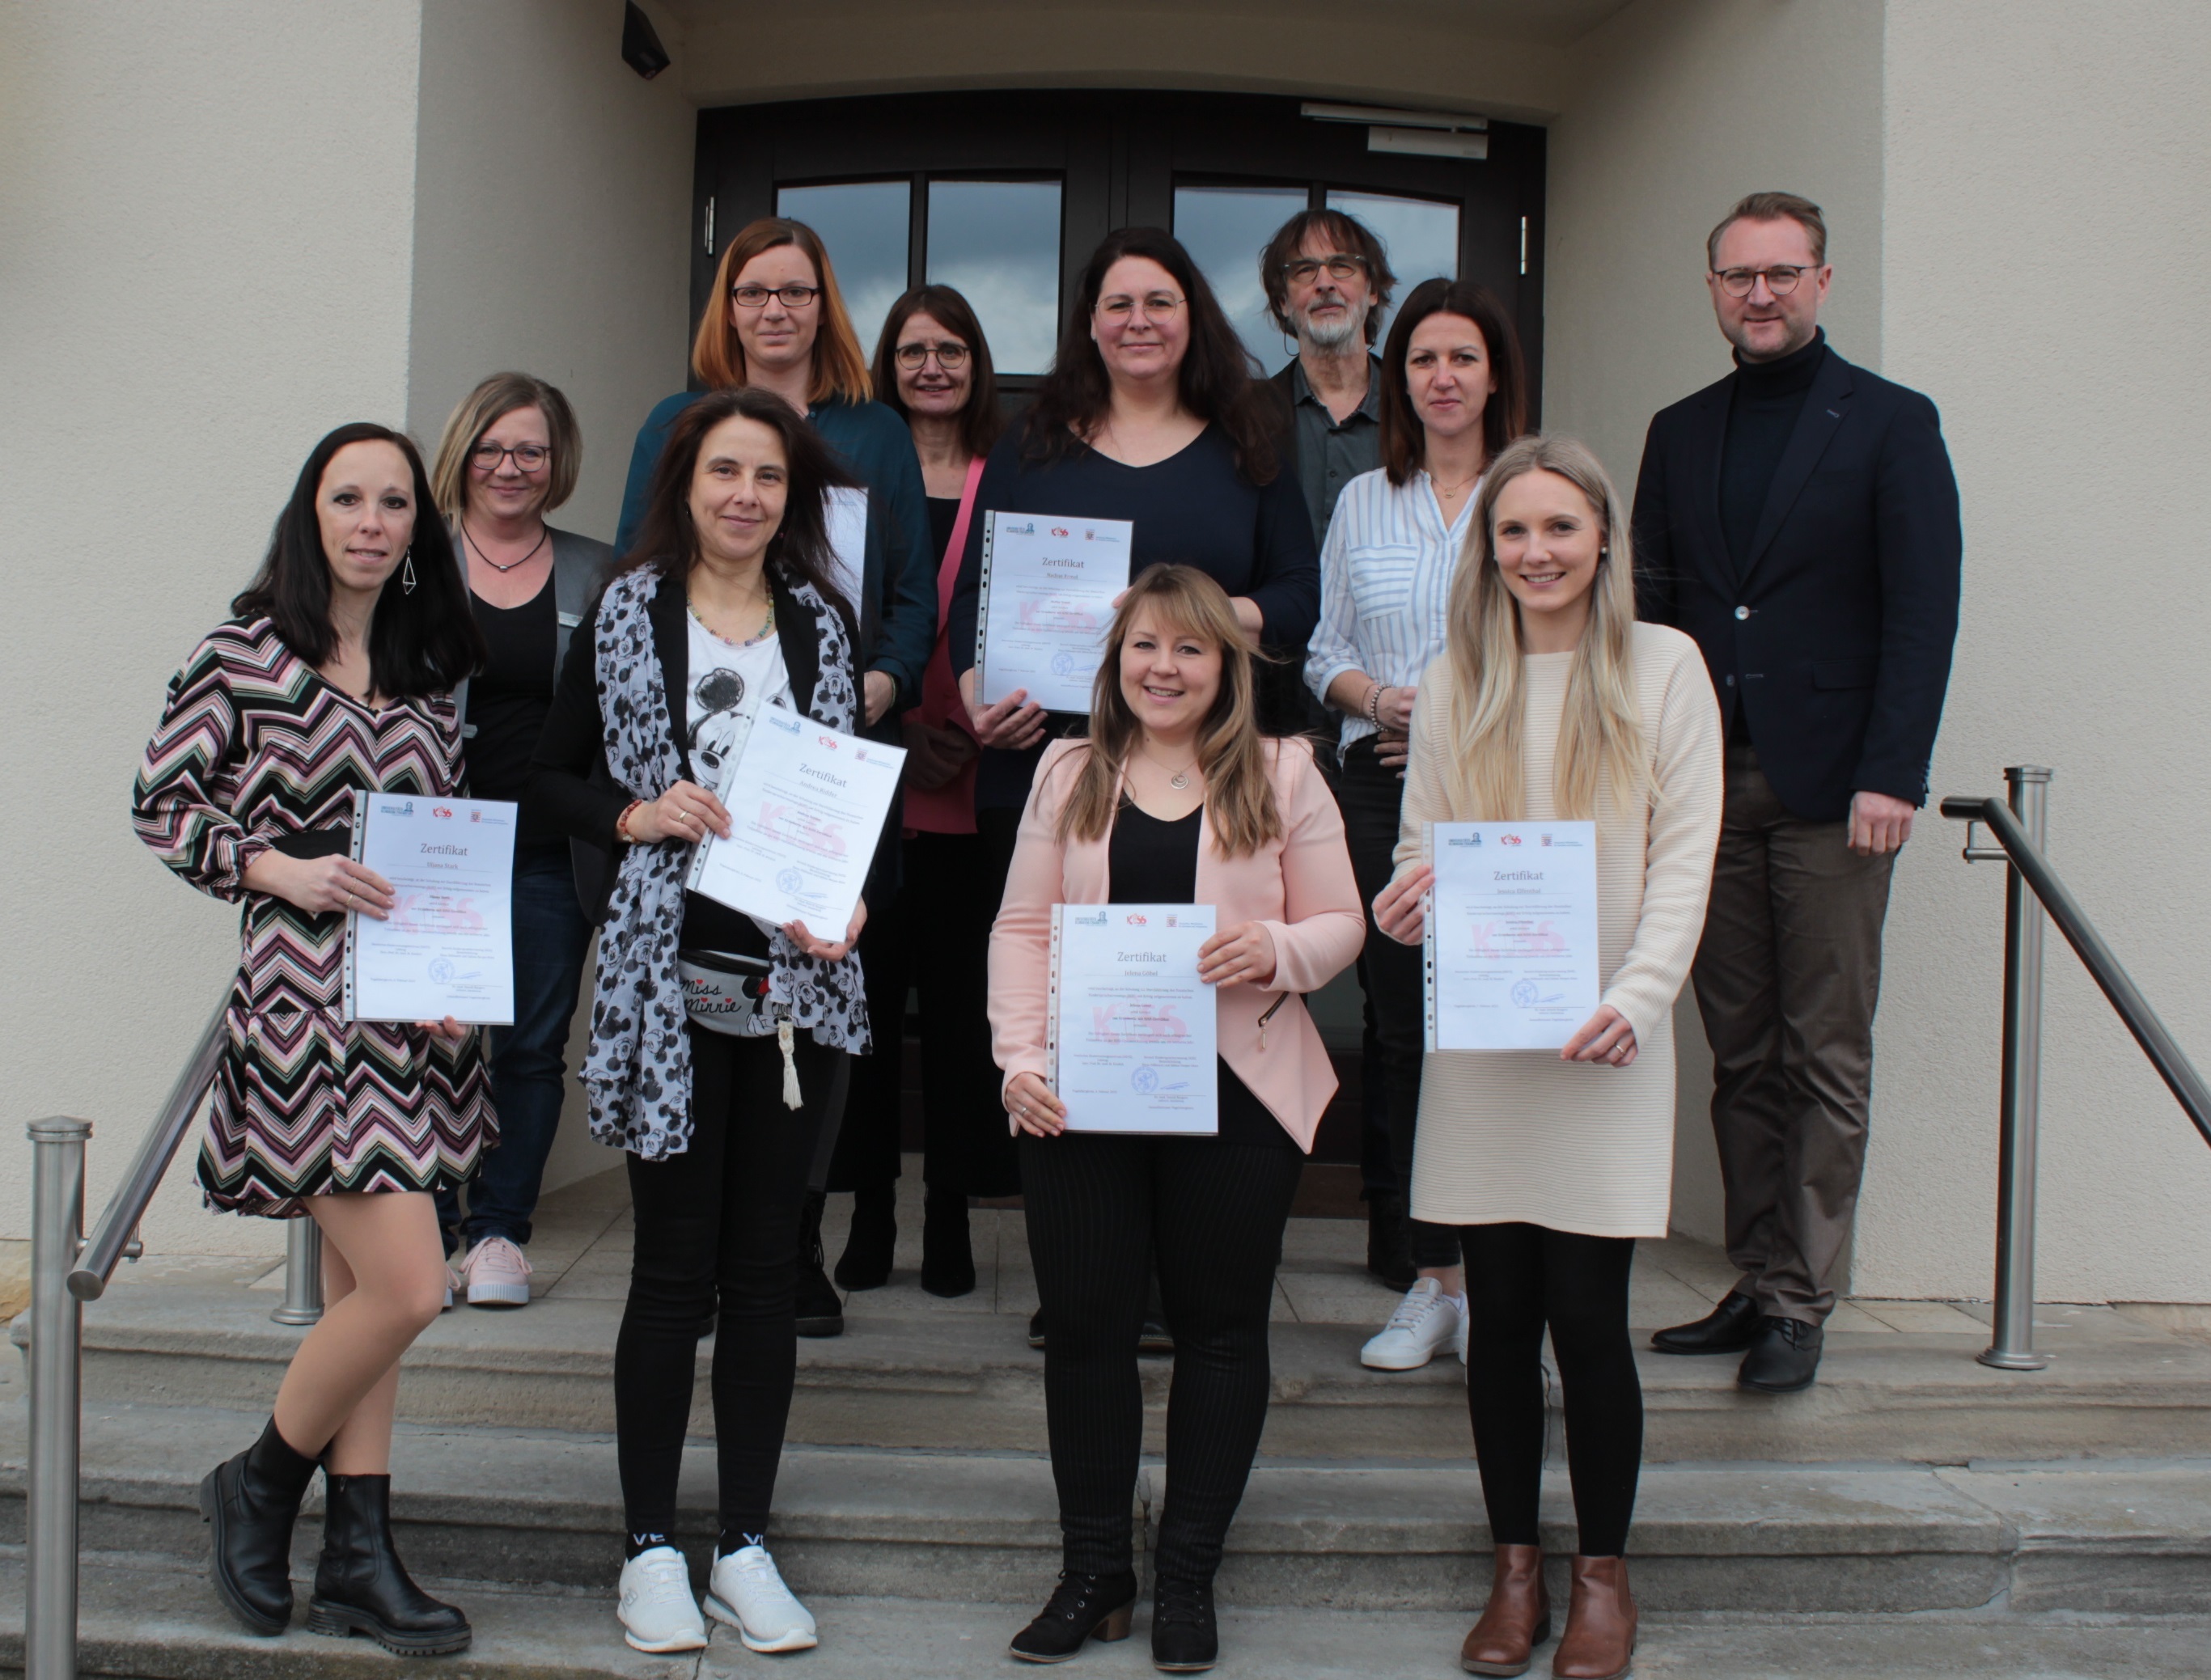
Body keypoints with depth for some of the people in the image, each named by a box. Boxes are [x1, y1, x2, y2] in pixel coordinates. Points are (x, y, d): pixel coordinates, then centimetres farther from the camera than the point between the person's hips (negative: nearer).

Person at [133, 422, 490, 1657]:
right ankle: (261, 1487, 14)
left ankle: (358, 1557, 19)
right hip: (303, 997, -6)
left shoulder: (431, 673, 12)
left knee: (363, 1284, 11)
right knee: (409, 1288, -12)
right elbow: (163, 805, -2)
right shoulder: (244, 656, -3)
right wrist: (284, 870, -16)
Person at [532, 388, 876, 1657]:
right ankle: (651, 1545, 17)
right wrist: (637, 816, -12)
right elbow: (555, 777, 7)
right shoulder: (627, 615, 4)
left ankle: (748, 1548, 19)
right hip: (669, 980, -2)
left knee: (768, 1266, 8)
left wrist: (851, 906, -5)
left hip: (799, 982, 2)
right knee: (675, 1266, 3)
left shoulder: (826, 623, 9)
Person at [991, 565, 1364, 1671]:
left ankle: (1187, 1578, 22)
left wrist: (1277, 949, -19)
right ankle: (1093, 1573, 20)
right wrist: (1021, 1056, -6)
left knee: (1220, 1325, 7)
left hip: (1235, 1093, -1)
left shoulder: (1281, 773, 4)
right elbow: (1023, 927, 6)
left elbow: (1341, 925, 3)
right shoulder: (1069, 774, 9)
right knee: (1083, 1322, 5)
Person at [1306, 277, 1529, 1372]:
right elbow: (1326, 650, 14)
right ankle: (1432, 1281, 15)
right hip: (1381, 788, 3)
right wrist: (1379, 698, -5)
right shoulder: (1362, 502, 14)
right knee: (1403, 1028, 5)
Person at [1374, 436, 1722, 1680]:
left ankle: (1603, 1573, 18)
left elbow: (1685, 856, -2)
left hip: (1603, 1038, -2)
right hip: (1480, 1038, 2)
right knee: (1501, 1312, 7)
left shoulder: (1663, 665, 2)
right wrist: (1411, 904, -11)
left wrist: (1634, 997, -15)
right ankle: (1516, 1567, 22)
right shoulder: (1454, 682, 9)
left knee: (1588, 1315, -1)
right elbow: (1424, 842, 13)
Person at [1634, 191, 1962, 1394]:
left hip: (1829, 790, -4)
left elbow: (1923, 613, -5)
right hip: (1706, 787, 4)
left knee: (1826, 1060, 1)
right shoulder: (1680, 433, 14)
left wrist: (1889, 776, -14)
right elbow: (1653, 605, 13)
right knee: (1739, 1055, 8)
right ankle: (1757, 1283, 18)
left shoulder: (1892, 425, 1)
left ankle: (1800, 1304, 9)